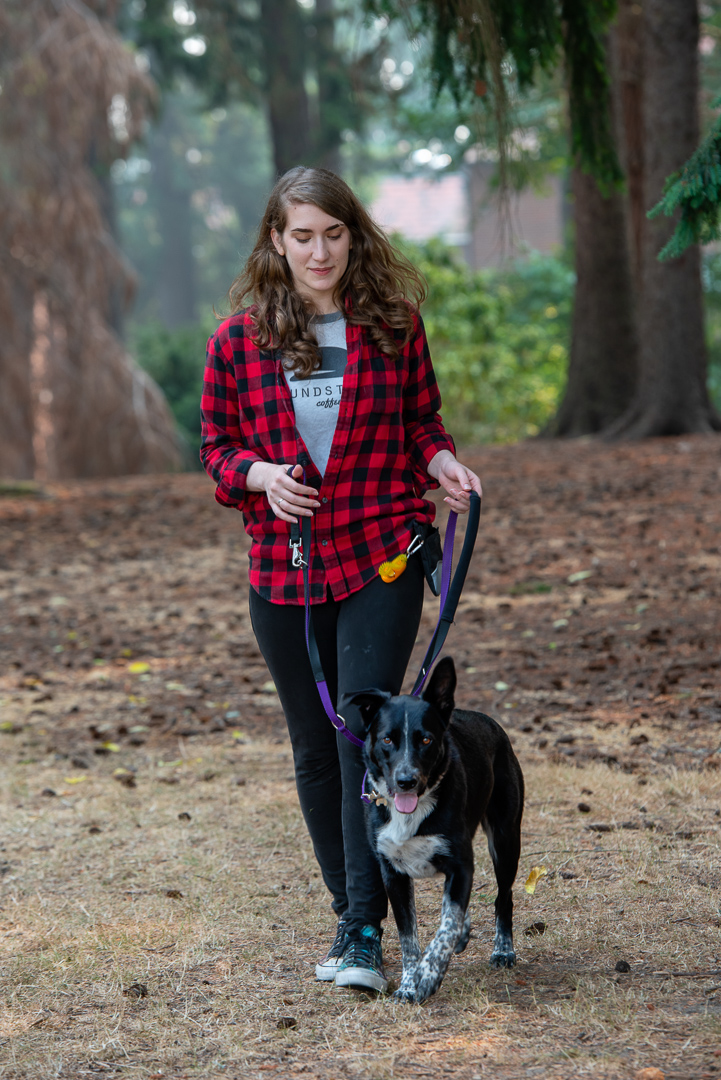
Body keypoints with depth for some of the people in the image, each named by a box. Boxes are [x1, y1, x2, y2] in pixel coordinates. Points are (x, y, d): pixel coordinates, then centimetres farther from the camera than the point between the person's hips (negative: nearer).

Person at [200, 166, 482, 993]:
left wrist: (439, 461, -8)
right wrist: (259, 475, -13)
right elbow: (217, 446, 8)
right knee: (314, 750, 10)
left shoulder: (393, 323, 1)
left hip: (382, 560, -2)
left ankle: (365, 932, -11)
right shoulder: (240, 338, 2)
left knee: (364, 735, -12)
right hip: (283, 572, 2)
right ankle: (351, 915, 24)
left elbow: (420, 420, 13)